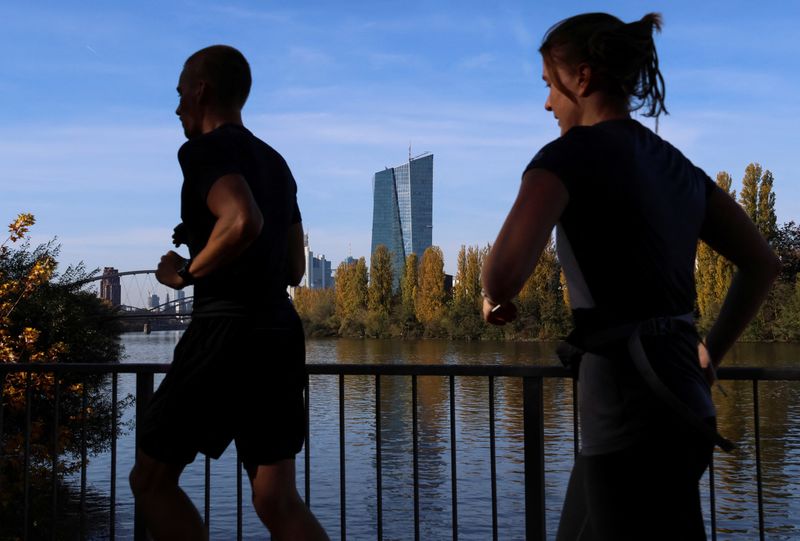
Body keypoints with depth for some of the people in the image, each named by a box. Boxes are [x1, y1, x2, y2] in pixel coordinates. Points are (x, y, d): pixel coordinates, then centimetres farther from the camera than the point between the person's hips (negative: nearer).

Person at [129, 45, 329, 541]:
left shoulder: (205, 149, -5)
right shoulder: (275, 163, 21)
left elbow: (244, 221, -26)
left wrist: (186, 272, -10)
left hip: (228, 330, -8)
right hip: (281, 333, 8)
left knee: (152, 479, 9)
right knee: (278, 501, 5)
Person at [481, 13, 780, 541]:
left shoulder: (572, 153, -11)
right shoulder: (673, 163, 13)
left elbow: (506, 273, -26)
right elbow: (762, 262, 17)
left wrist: (495, 299, -3)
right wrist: (708, 357, 21)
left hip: (630, 402, -8)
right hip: (674, 392, 9)